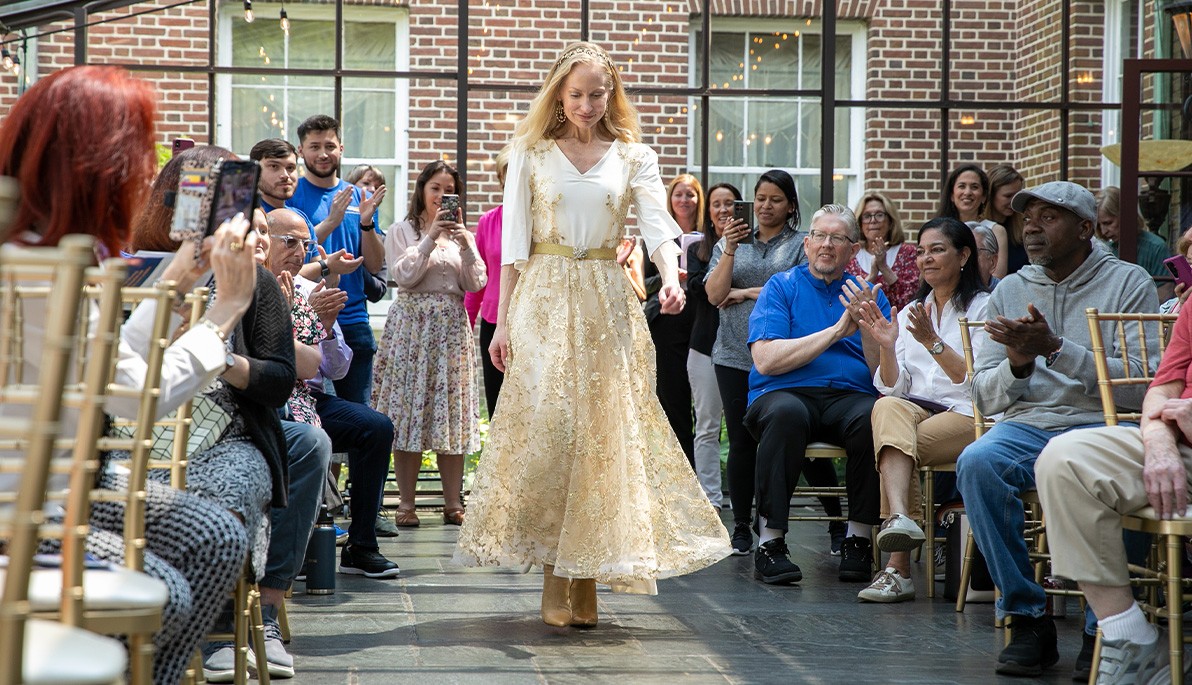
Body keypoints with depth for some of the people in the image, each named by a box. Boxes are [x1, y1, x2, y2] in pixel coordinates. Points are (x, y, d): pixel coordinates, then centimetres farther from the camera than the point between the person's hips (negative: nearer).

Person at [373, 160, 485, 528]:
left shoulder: (459, 232, 16)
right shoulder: (403, 230, 6)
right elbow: (404, 276, -8)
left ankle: (453, 503, 3)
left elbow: (475, 284, 6)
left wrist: (467, 245, -8)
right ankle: (406, 503, -2)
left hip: (451, 325, 3)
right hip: (413, 322, -3)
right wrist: (430, 238, -12)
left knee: (451, 411, 0)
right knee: (409, 408, -6)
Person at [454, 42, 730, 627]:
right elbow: (513, 243, 4)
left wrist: (670, 278, -26)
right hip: (544, 303, -1)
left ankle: (587, 573, 6)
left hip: (607, 305, 1)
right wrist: (503, 320, -2)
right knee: (545, 427, -8)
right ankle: (553, 577, -1)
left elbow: (658, 227, -5)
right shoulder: (531, 153, 7)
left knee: (603, 430, -1)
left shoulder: (634, 157, 8)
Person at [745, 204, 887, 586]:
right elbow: (765, 360, -7)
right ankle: (770, 543, -30)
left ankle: (858, 540, -19)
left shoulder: (869, 295, 16)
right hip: (786, 393, -1)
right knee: (786, 414, -37)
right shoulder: (782, 288, 10)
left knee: (873, 418, -33)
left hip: (850, 396, 2)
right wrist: (837, 330, -8)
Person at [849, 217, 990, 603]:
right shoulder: (911, 312, 21)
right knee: (888, 409, -33)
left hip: (968, 416, -3)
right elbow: (893, 389, 11)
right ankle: (900, 519, -52)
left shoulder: (983, 308, 5)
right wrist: (887, 347, -6)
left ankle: (897, 568, -35)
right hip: (916, 410, 4)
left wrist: (932, 342, -18)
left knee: (896, 441, -32)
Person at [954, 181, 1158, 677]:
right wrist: (1017, 362, -10)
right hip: (1028, 425, 3)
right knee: (976, 462, -31)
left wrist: (1055, 349, -17)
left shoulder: (1128, 283, 5)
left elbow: (1141, 385, -8)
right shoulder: (1010, 291, 16)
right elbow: (985, 398, 12)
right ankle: (1027, 618, -21)